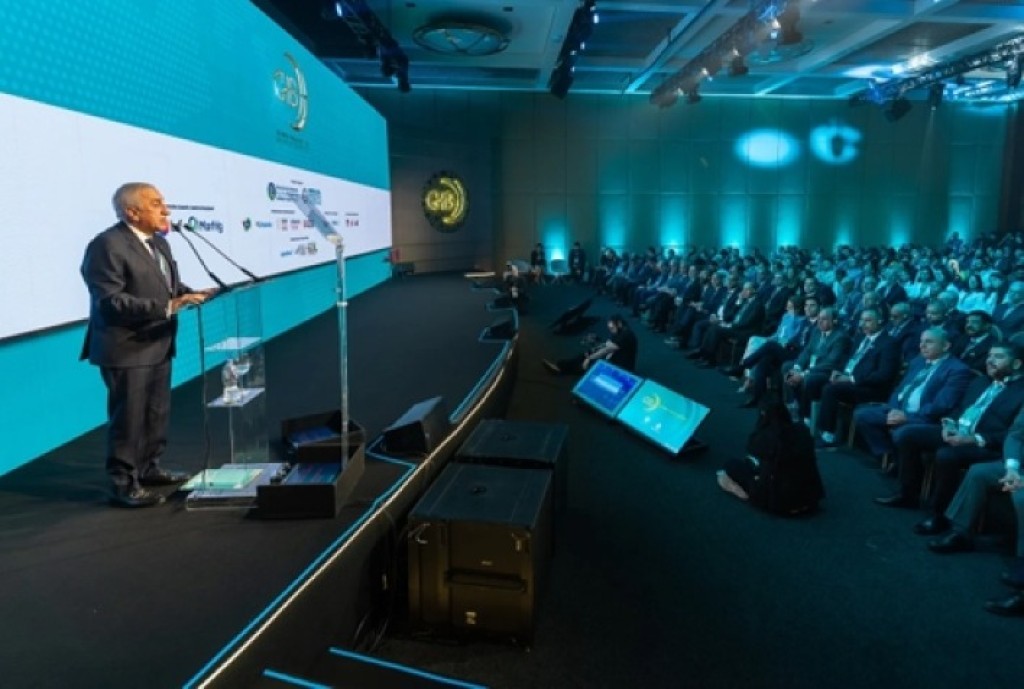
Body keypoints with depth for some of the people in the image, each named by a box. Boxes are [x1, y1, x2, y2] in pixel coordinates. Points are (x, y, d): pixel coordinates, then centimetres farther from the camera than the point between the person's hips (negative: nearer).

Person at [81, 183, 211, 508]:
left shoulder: (158, 242, 11)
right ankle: (123, 483, 10)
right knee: (128, 418, -1)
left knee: (157, 413, 18)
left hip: (158, 345, 9)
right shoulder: (107, 245, -17)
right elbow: (110, 301, -24)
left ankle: (149, 468, 32)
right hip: (127, 348, -9)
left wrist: (190, 294, -3)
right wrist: (167, 307, -30)